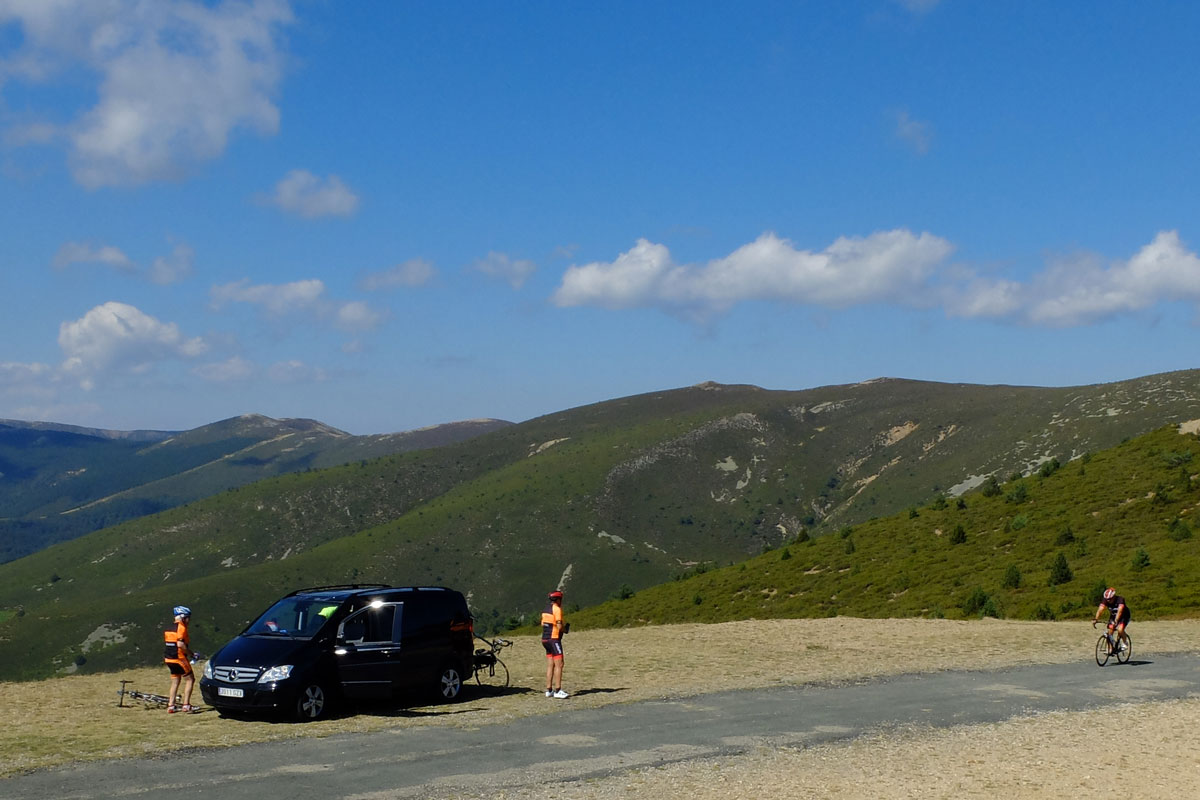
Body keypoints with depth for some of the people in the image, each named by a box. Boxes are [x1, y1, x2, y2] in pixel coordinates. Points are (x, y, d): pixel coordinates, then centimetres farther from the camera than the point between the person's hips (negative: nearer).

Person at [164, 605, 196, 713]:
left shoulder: (168, 628, 14)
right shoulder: (181, 627, -14)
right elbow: (180, 644, -24)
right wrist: (189, 652, -11)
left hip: (169, 658, 8)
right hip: (179, 658, -8)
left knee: (175, 681, 18)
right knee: (190, 680, 1)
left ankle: (170, 706, 14)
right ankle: (186, 705, -6)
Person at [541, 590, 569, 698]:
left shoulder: (546, 609, 14)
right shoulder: (556, 609, -12)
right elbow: (559, 626, -19)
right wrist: (565, 629, 3)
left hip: (545, 639, 9)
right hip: (554, 639, -9)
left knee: (550, 665, 11)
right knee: (559, 665, -8)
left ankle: (549, 690, 11)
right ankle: (557, 691, -12)